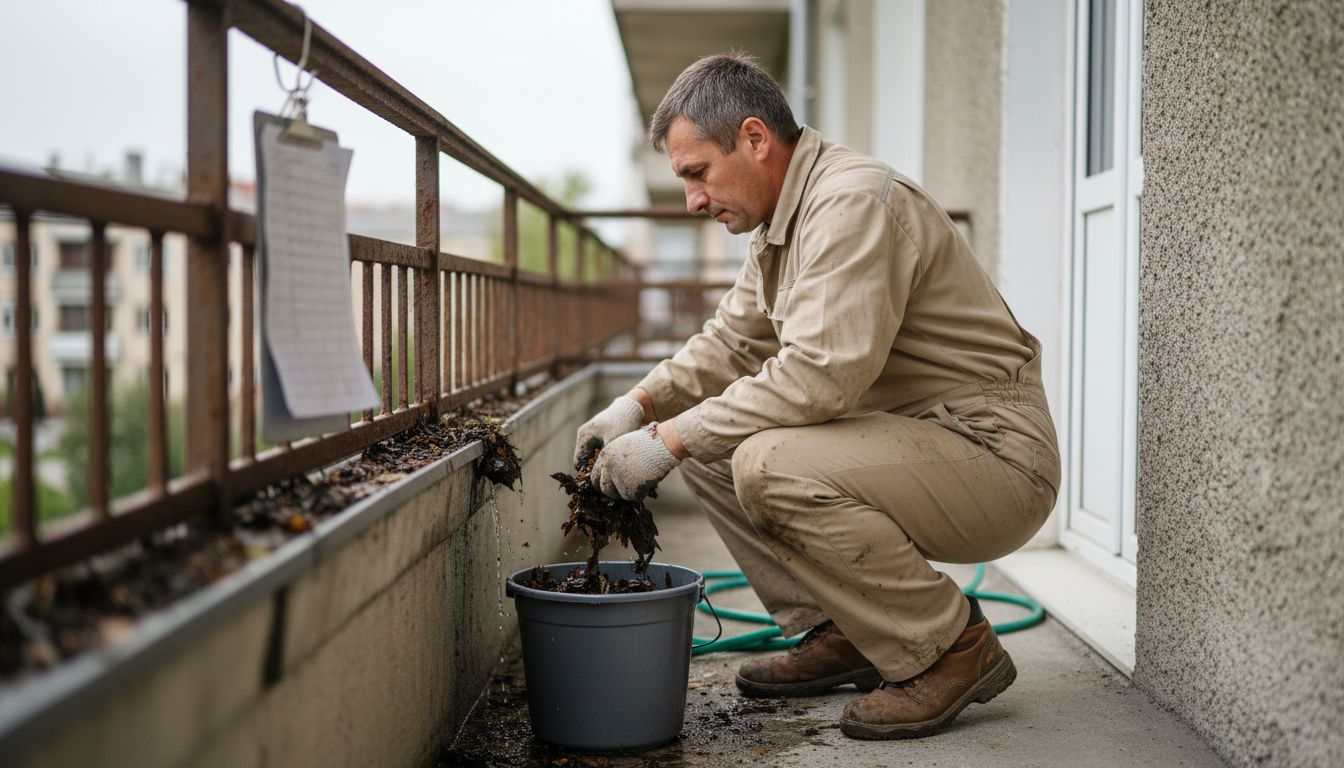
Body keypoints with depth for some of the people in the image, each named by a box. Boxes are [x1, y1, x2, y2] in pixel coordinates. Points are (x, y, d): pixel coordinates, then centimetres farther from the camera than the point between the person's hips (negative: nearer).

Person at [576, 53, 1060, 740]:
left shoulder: (854, 200, -20)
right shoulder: (783, 223, 11)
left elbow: (821, 373, -29)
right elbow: (729, 342, 21)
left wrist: (669, 441, -22)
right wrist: (638, 407, 5)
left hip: (994, 452, -10)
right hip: (905, 442, 10)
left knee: (770, 463, -29)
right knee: (709, 441, 6)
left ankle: (953, 649, -11)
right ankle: (837, 632, 11)